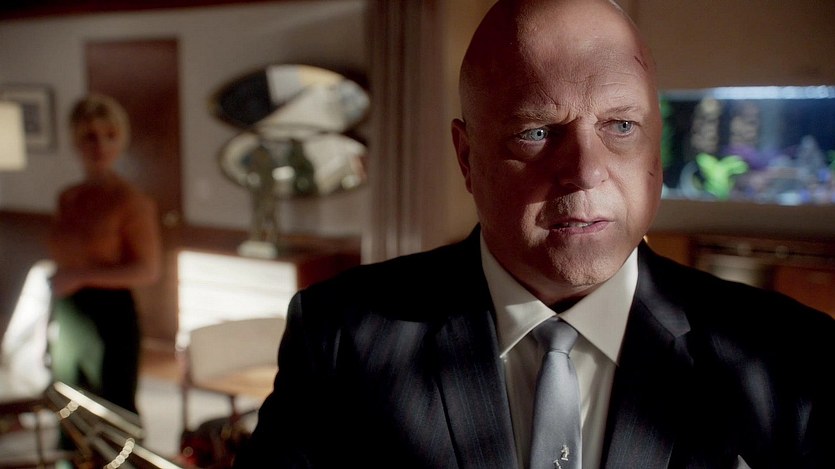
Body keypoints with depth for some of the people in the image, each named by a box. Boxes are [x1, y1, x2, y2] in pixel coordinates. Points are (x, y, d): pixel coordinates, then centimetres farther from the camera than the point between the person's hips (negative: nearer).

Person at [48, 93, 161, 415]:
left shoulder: (131, 201, -11)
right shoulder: (67, 199, 8)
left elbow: (148, 270, -16)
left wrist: (81, 276, -20)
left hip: (111, 315, -6)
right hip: (70, 318, 6)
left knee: (118, 408, 3)